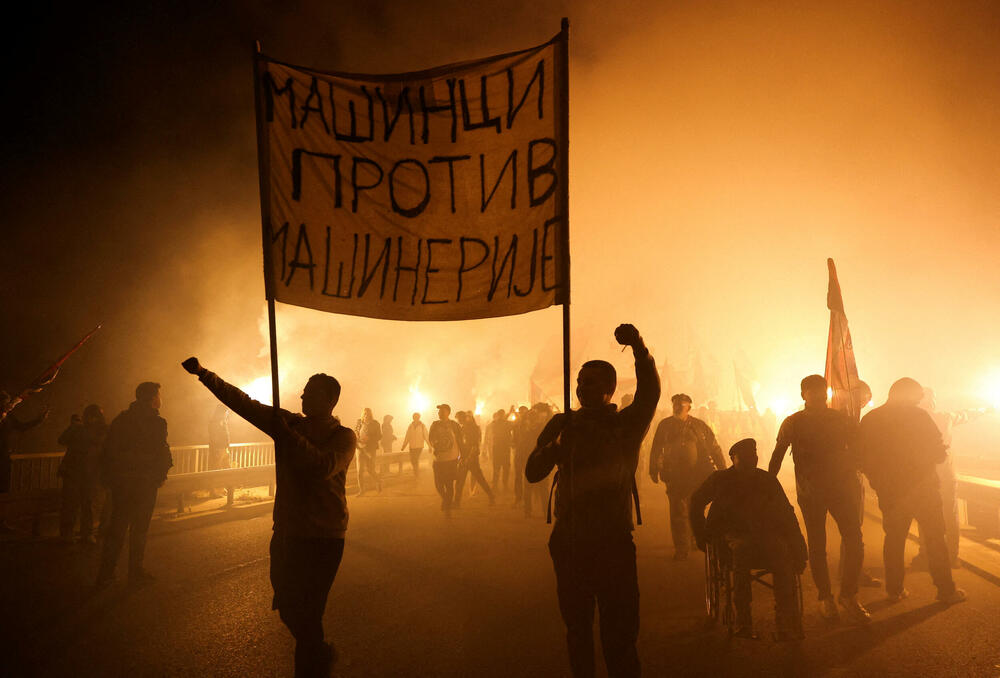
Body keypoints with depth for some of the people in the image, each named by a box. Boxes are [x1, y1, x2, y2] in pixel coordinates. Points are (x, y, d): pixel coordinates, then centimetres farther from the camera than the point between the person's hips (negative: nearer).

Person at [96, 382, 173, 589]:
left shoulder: (120, 419, 8)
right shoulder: (156, 422, -10)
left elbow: (108, 451, 8)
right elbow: (162, 453, -14)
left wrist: (109, 477, 13)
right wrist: (160, 475, 1)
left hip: (120, 482, 5)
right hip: (144, 482, -5)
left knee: (116, 527, 12)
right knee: (139, 528, 5)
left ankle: (105, 575, 13)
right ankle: (135, 572, 11)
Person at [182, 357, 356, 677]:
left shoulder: (343, 436, -7)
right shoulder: (288, 423, 6)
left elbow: (324, 466, -26)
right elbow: (243, 403, 2)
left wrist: (288, 434, -26)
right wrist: (204, 374, -6)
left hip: (323, 539, -5)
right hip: (286, 532, 6)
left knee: (306, 614, -6)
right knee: (288, 608, 17)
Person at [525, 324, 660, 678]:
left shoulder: (627, 423, 1)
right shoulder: (563, 424, 6)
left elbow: (650, 391, -18)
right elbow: (532, 473, 1)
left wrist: (639, 347, -34)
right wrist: (554, 447, -20)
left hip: (614, 541, -2)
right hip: (568, 540, 3)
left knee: (620, 634, -1)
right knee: (577, 627, 14)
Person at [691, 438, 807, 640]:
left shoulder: (768, 480, 13)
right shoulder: (720, 480, 9)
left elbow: (786, 514, 11)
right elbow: (696, 502, 19)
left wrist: (798, 550, 0)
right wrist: (701, 536, 12)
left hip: (764, 534, 2)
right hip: (732, 535, -1)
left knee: (781, 550, -34)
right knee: (742, 548, -38)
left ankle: (786, 622, -35)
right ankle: (743, 620, -37)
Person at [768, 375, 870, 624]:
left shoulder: (841, 419, 5)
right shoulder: (792, 423, 1)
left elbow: (858, 449, 12)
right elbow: (777, 456, 5)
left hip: (841, 488, 1)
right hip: (809, 493, -1)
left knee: (854, 542, -6)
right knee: (817, 546, 6)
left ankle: (848, 594, 10)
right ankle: (825, 597, 18)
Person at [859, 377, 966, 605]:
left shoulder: (869, 420, 1)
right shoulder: (918, 415, -10)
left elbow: (864, 460, 3)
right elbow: (938, 452, -9)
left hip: (889, 492, 3)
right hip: (922, 487, -3)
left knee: (894, 539, 13)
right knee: (934, 538, 9)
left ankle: (894, 590, 16)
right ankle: (946, 590, 14)